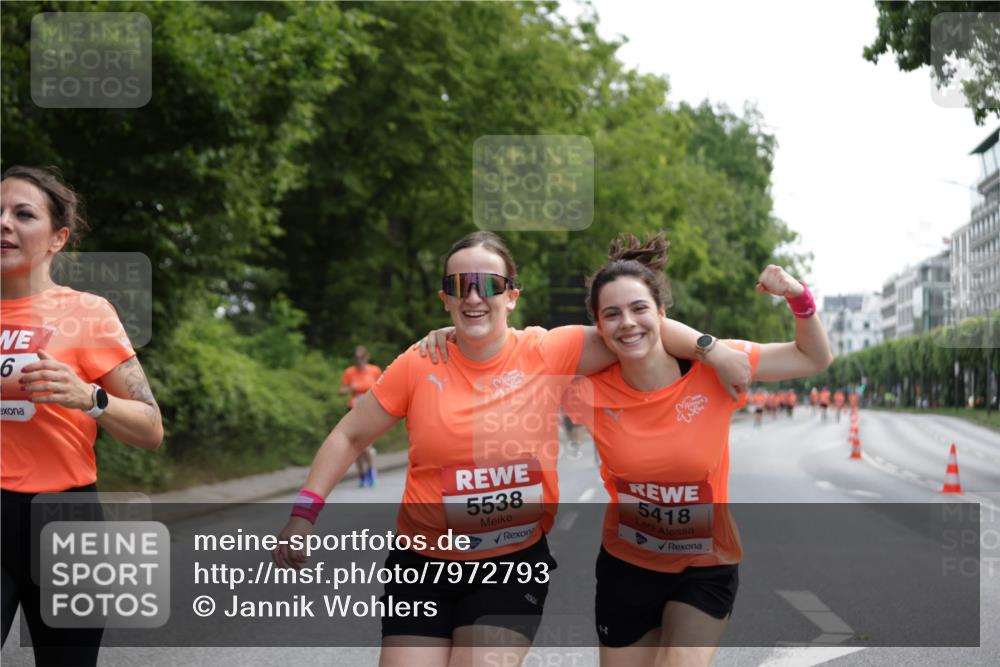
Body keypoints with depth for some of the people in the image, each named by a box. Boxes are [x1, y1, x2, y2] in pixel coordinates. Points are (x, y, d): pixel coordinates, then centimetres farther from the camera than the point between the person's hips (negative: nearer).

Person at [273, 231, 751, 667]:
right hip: (425, 559, 1)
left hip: (516, 560, -1)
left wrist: (712, 351, -19)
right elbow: (350, 436, 2)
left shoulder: (547, 354, -8)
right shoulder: (419, 365, -7)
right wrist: (305, 512, -5)